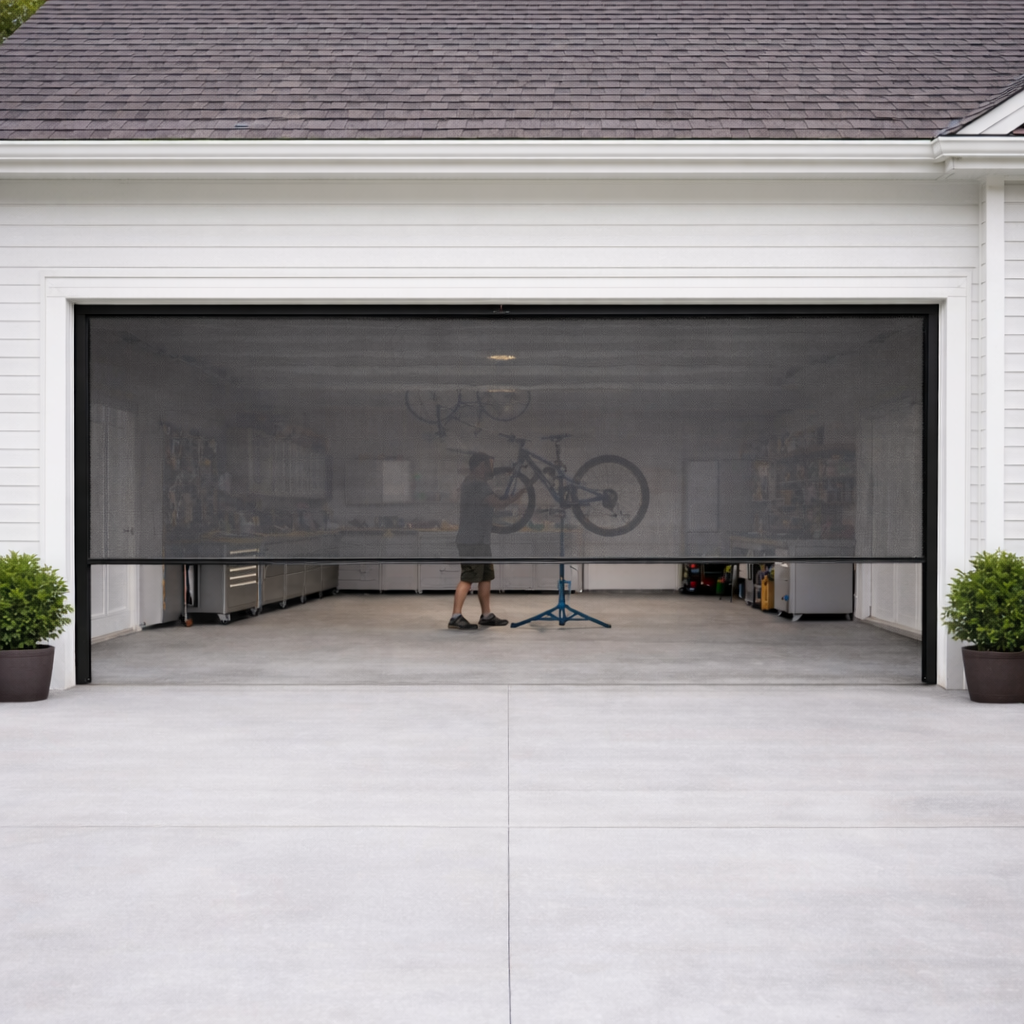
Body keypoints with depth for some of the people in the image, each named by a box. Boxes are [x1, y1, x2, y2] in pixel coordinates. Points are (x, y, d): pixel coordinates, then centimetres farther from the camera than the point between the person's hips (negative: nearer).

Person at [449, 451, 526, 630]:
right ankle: (455, 617, -13)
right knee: (468, 578, -12)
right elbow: (499, 503, -23)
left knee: (486, 576, 13)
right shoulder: (477, 484, -15)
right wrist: (520, 493, -14)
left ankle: (486, 615, 20)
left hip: (479, 539, 11)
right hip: (473, 540, -11)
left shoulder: (470, 482, 19)